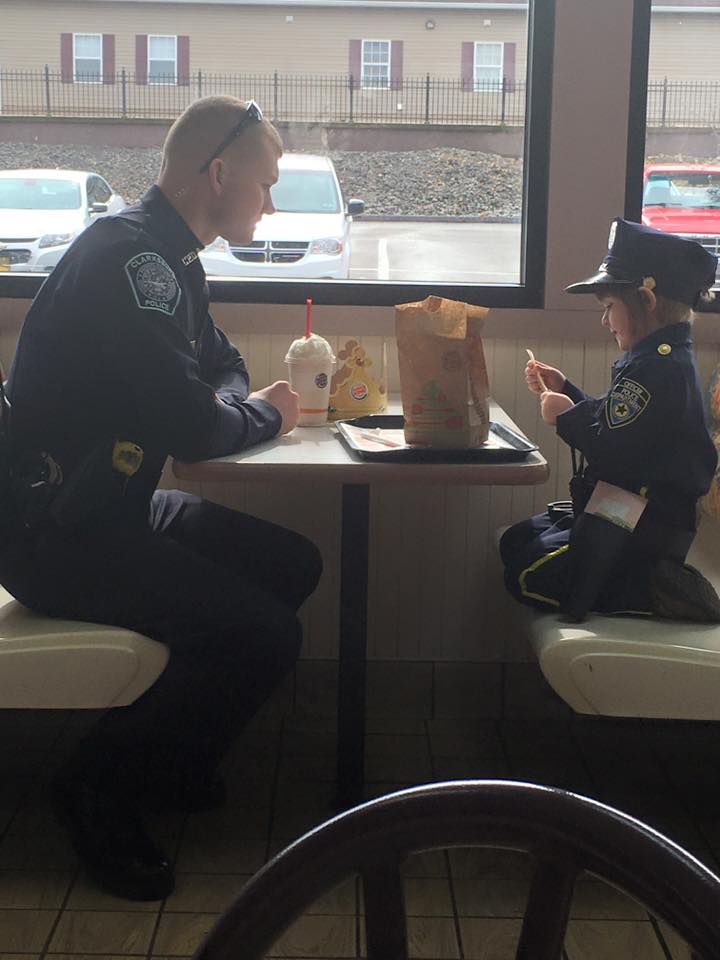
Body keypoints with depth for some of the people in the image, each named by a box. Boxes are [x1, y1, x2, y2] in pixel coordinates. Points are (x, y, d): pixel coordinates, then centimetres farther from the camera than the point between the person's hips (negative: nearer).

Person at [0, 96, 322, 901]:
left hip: (111, 507, 11)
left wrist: (242, 402, 1)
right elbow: (192, 427, -26)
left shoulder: (170, 258, 11)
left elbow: (219, 365, 25)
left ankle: (165, 755, 18)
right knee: (261, 636, -18)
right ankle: (99, 788, 2)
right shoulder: (128, 256, -21)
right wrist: (262, 416, -5)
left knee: (291, 565, 9)